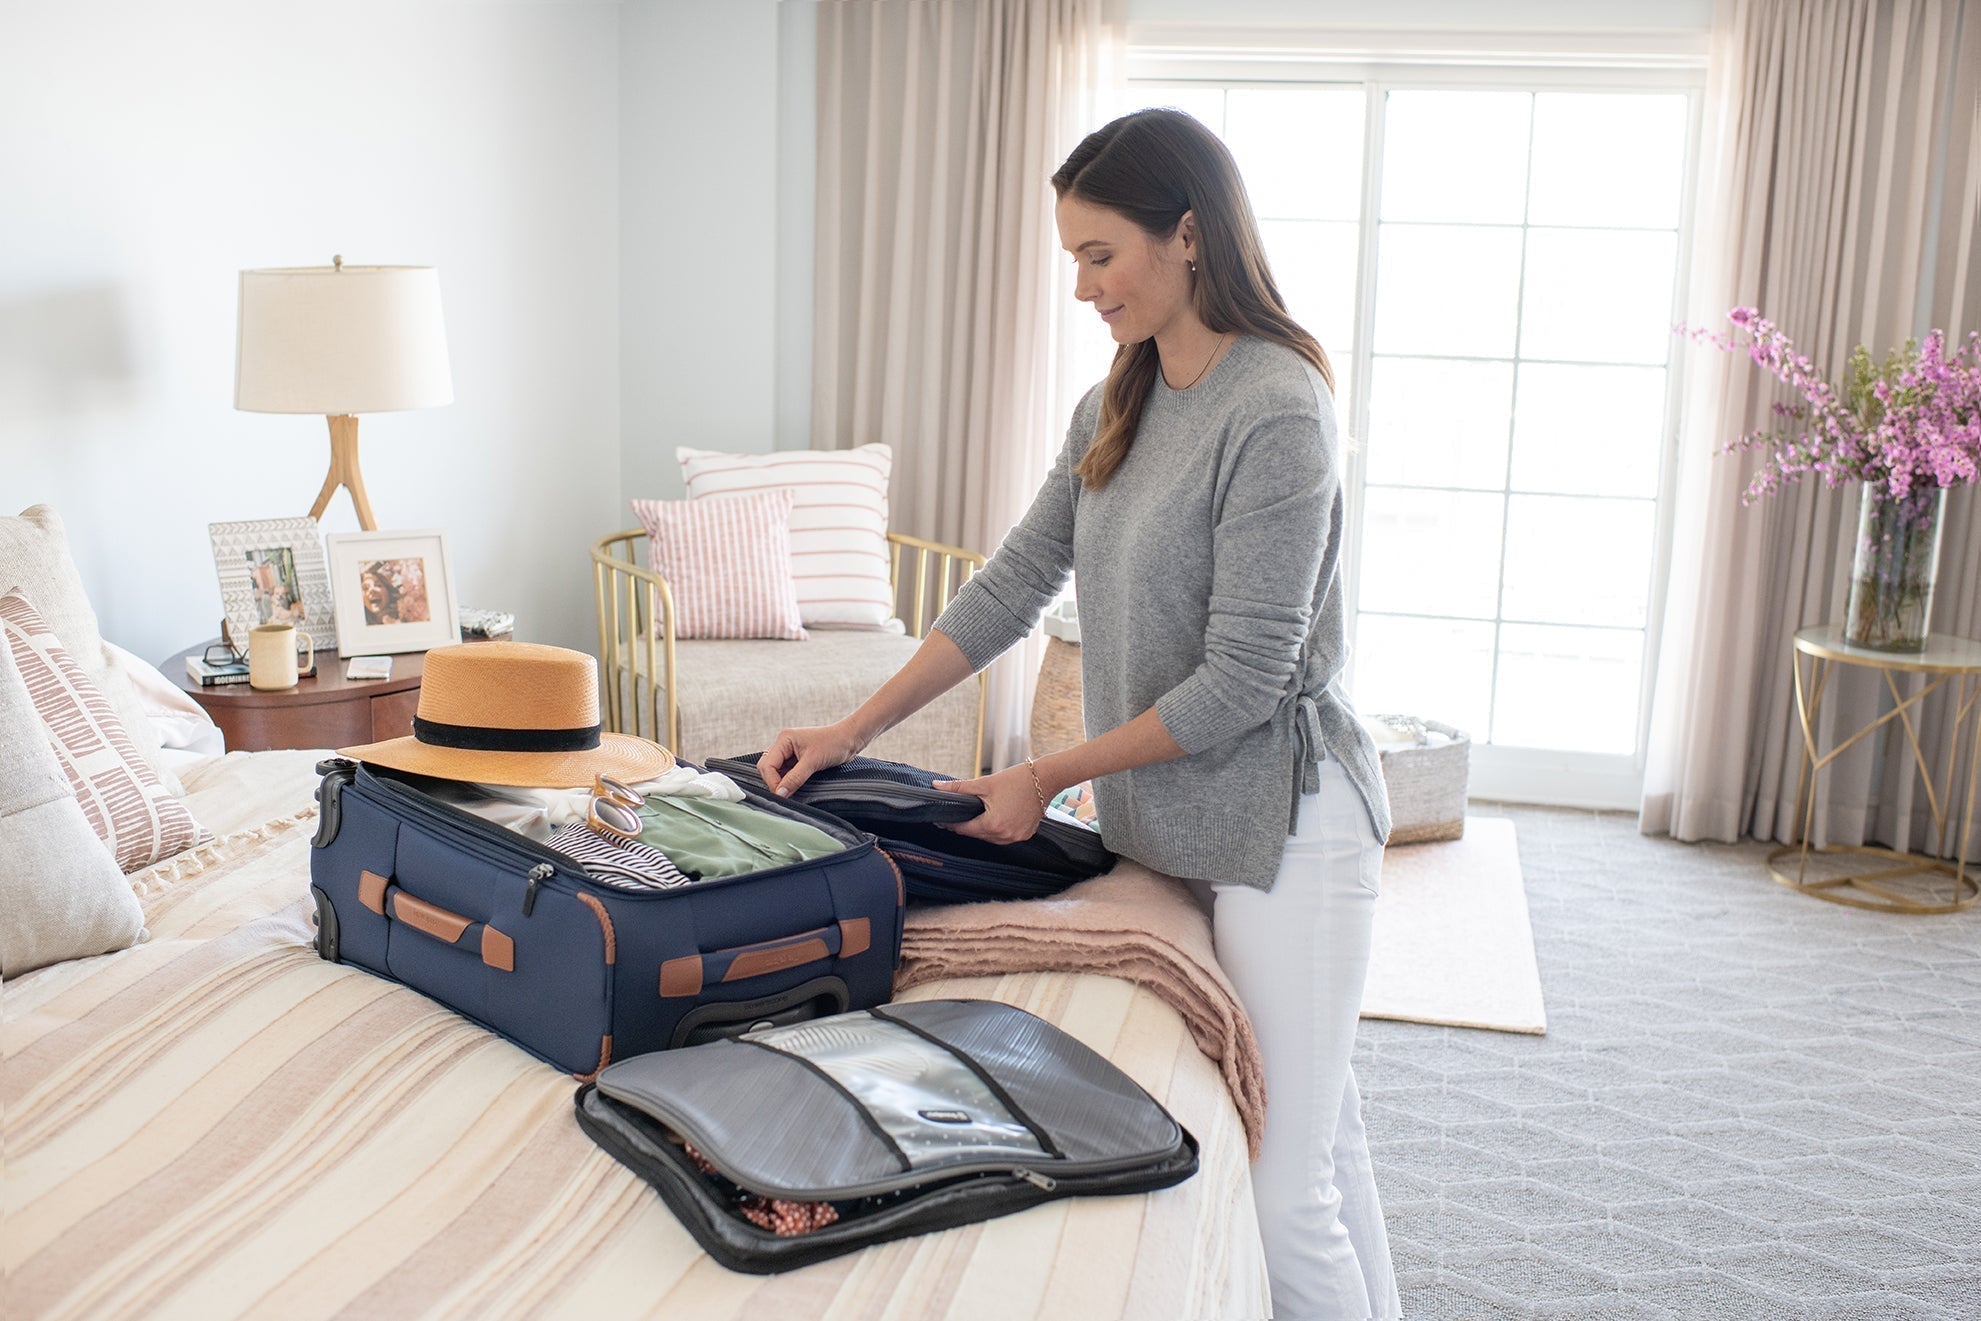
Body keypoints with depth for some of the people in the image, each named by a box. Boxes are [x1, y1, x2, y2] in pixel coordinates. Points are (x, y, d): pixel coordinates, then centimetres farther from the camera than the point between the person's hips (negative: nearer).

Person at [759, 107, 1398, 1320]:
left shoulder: (1277, 411, -18)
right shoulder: (1118, 407, 9)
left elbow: (1241, 682, -19)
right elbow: (1015, 582, 12)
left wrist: (1049, 777, -11)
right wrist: (856, 729, 7)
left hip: (1282, 832, -8)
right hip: (1179, 826, 8)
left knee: (1280, 1187, -3)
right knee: (1324, 1138, 19)